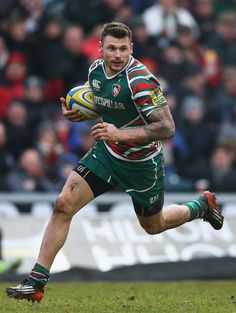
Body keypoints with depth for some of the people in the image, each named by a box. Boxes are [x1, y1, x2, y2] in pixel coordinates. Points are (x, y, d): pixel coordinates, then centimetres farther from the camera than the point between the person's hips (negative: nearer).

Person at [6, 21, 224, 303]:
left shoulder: (140, 80, -28)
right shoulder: (96, 70, -6)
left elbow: (167, 127, -32)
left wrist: (120, 134, -40)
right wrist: (78, 112, -6)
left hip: (142, 163, -5)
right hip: (106, 153, 5)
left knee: (153, 226, 17)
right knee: (63, 205, -12)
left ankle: (201, 206, 48)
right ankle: (36, 282, -9)